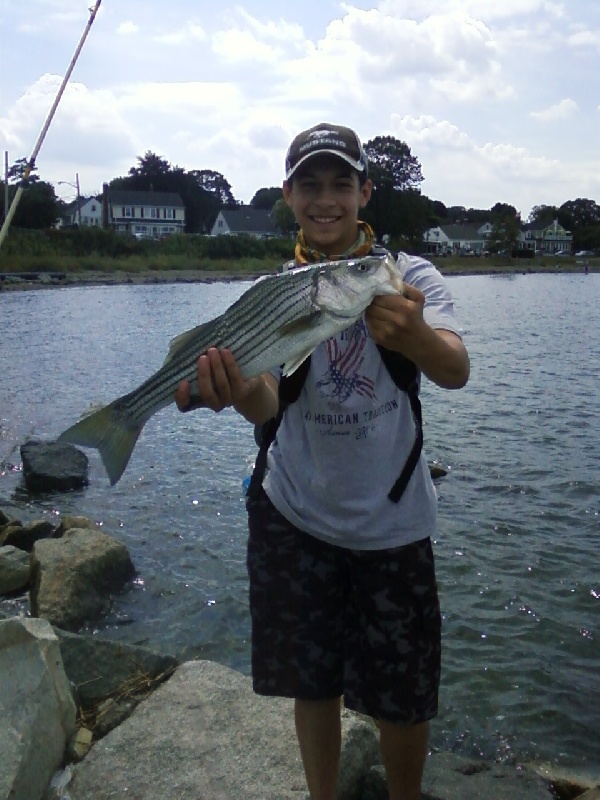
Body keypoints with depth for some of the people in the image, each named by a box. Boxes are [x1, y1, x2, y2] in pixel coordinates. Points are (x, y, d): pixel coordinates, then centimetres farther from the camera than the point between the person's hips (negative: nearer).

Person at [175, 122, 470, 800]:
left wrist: (411, 335, -48)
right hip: (294, 515, 2)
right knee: (312, 680, 16)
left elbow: (457, 372, -25)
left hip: (391, 521, -1)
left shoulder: (409, 274, -7)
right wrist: (237, 389, -40)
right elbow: (265, 404, -16)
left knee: (403, 697, 10)